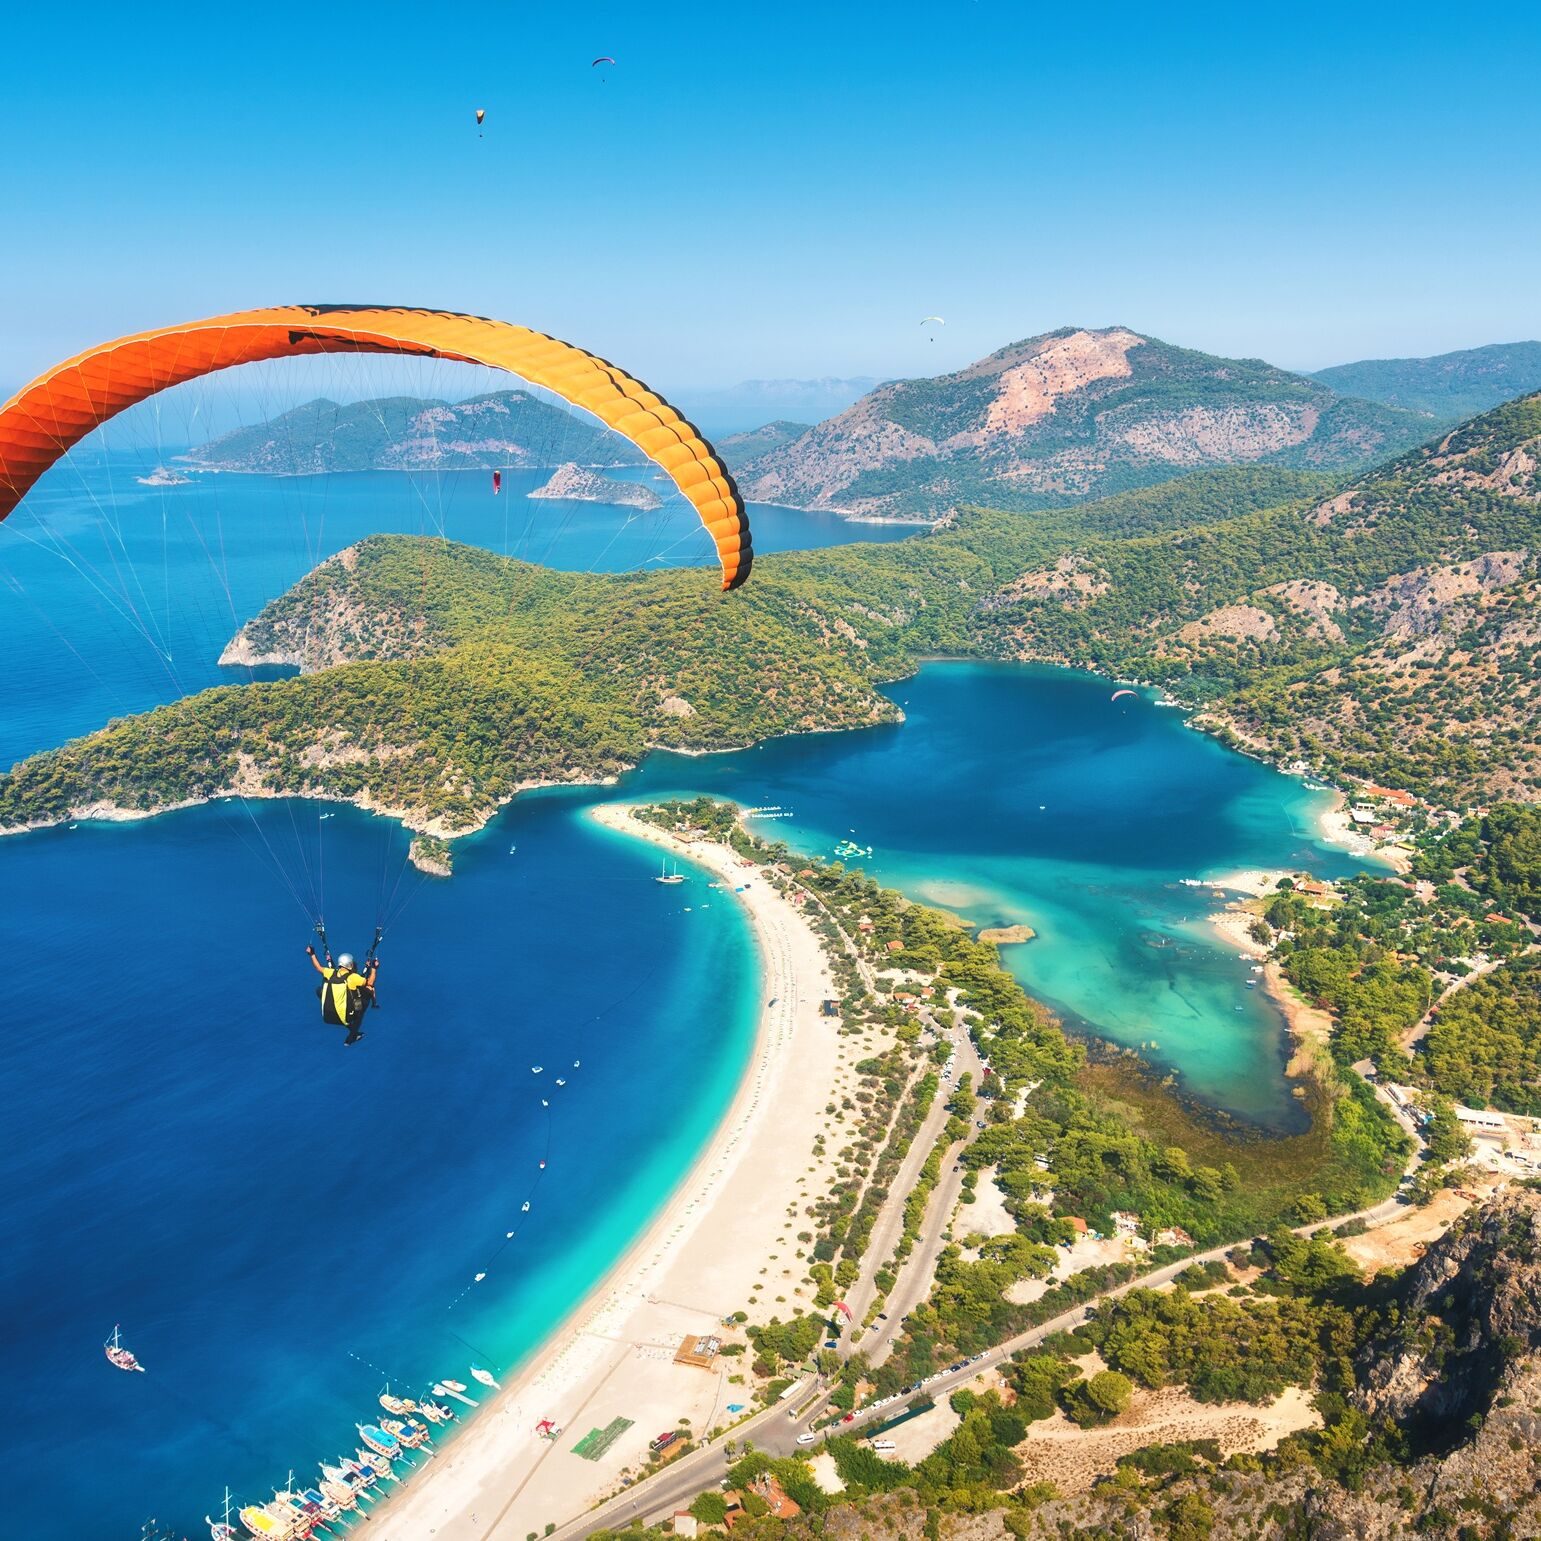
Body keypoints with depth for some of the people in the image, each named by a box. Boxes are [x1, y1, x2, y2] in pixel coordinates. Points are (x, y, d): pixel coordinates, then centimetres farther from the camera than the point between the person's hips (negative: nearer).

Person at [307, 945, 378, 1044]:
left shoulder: (331, 973, 0)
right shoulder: (353, 977, -15)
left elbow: (319, 968, 18)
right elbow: (369, 983, -9)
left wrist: (312, 954, 29)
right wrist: (374, 968, -1)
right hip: (345, 1018, -6)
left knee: (319, 989, 26)